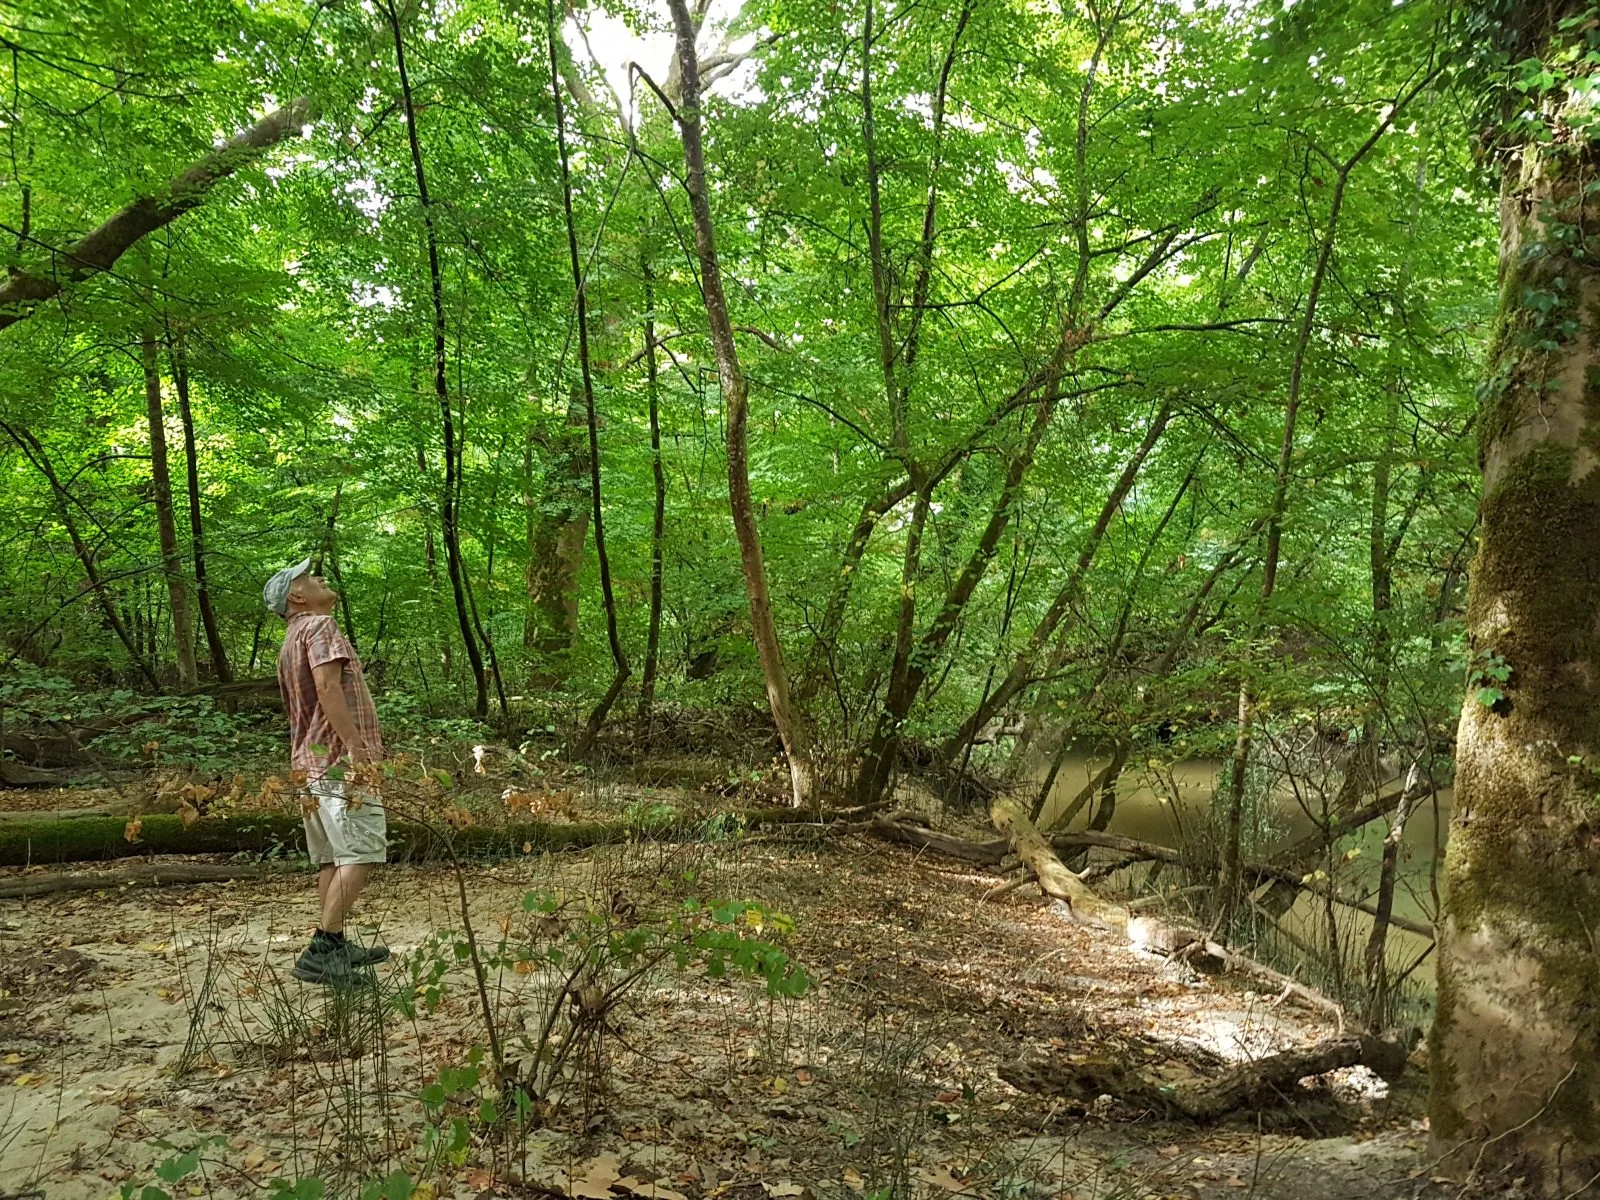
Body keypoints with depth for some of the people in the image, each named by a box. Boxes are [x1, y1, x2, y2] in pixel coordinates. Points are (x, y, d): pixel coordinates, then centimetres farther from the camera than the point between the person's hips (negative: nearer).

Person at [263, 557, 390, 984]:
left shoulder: (291, 643, 25)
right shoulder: (319, 626, -6)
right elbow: (328, 686, -22)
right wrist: (356, 747, -27)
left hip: (310, 763, 10)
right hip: (340, 758, -10)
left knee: (332, 858, 12)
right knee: (360, 853, -14)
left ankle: (336, 946, 16)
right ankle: (322, 950, -17)